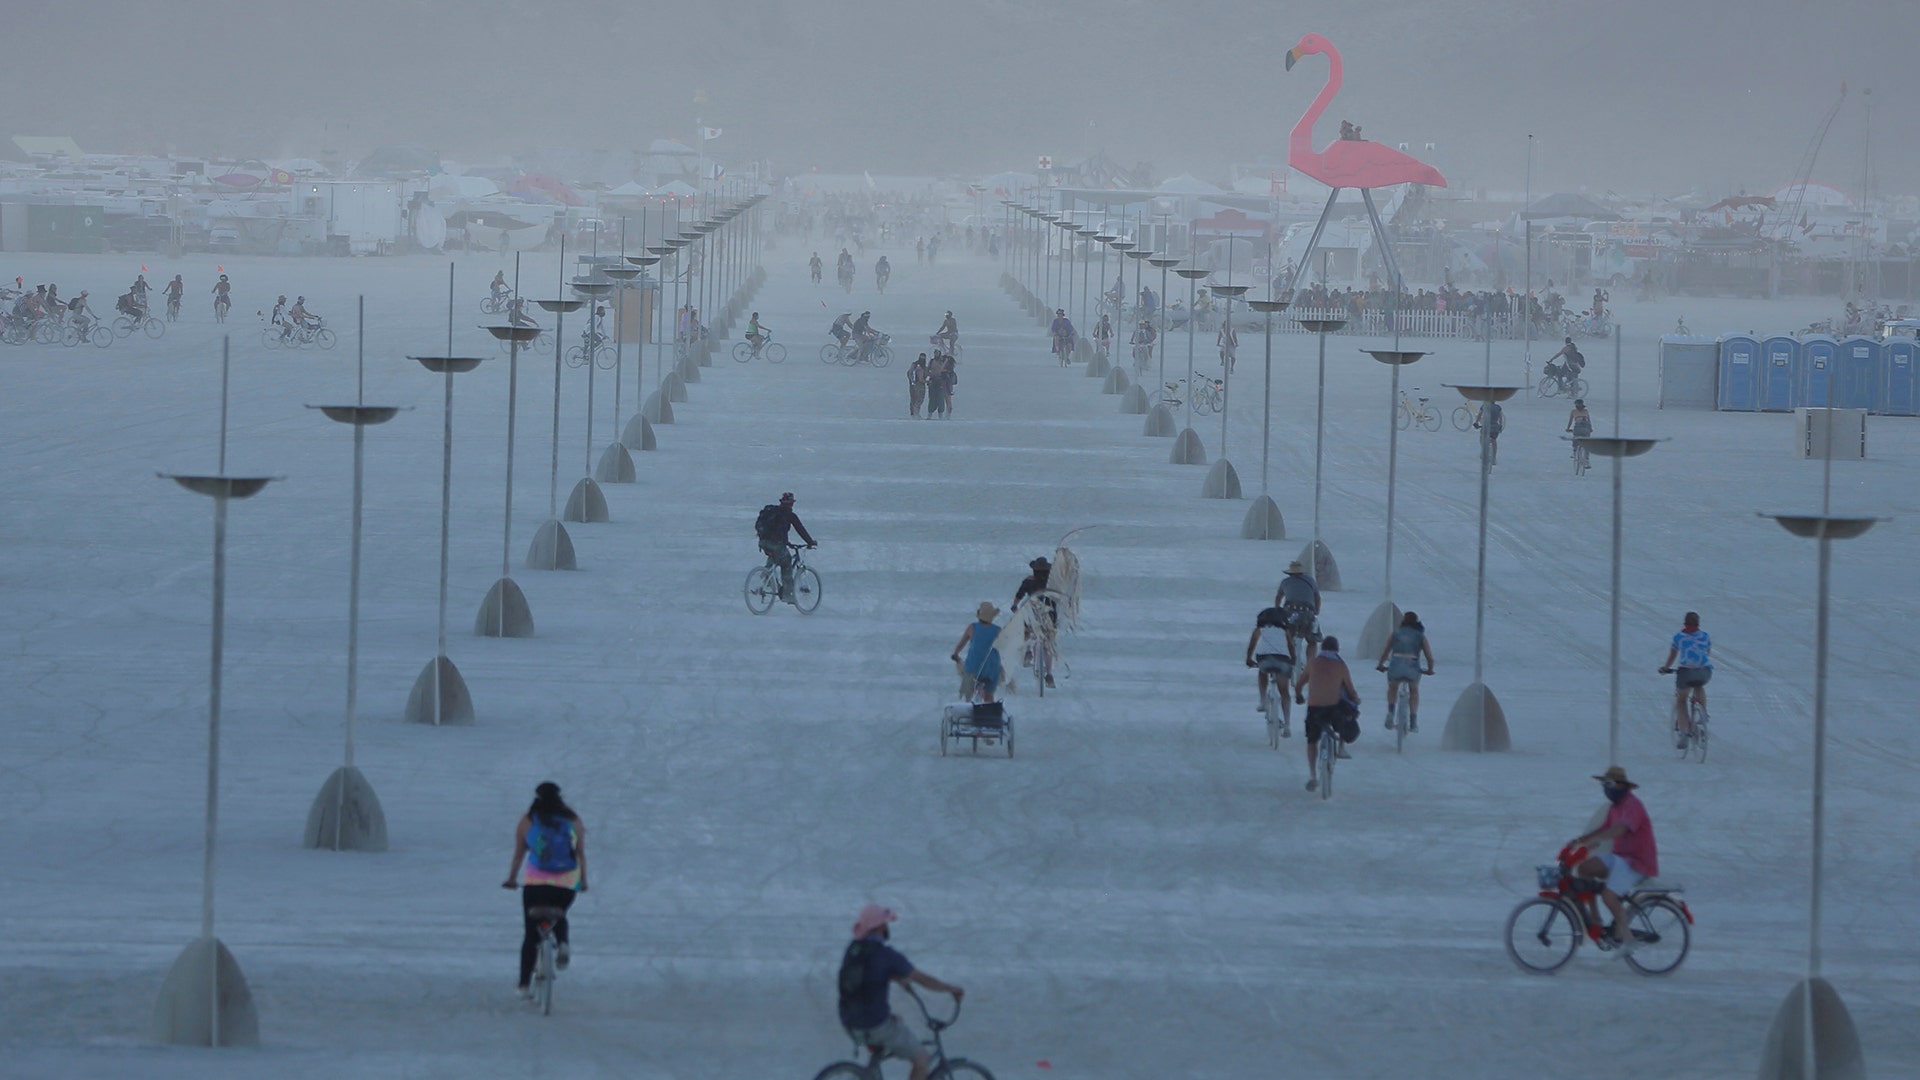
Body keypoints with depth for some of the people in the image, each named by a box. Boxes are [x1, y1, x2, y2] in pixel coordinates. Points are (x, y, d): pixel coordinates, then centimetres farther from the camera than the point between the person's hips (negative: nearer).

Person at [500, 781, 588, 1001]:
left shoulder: (527, 821, 3)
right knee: (559, 917, 28)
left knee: (531, 932, 5)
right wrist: (583, 881, 18)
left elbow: (519, 854, 6)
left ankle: (525, 985, -1)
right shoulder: (572, 820, 5)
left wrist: (511, 879, 18)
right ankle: (563, 943, -5)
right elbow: (581, 853, 7)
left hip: (535, 881, -1)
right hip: (567, 882, 1)